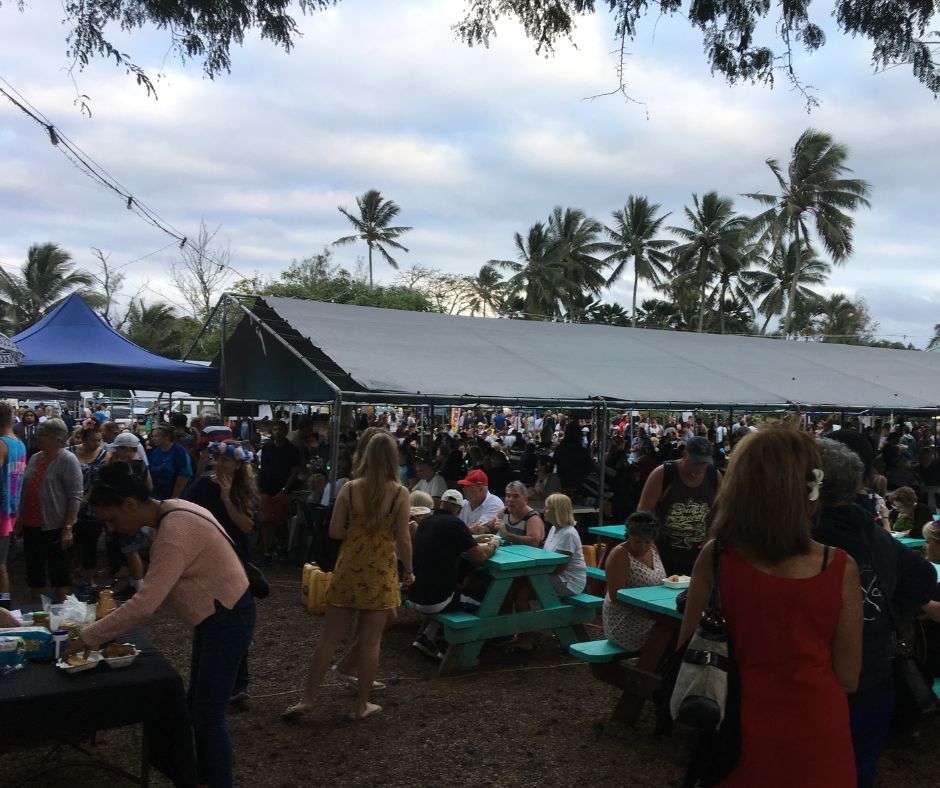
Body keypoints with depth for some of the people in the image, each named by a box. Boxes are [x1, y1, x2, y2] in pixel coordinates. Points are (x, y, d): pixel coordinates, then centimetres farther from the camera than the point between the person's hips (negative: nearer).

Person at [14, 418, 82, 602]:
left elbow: (75, 497, -16)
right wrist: (20, 520, 16)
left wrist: (68, 528, -20)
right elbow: (25, 491, 18)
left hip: (55, 527, -7)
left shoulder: (67, 460, -12)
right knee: (34, 569, 15)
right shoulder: (34, 458, 9)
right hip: (31, 525, 7)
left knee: (58, 570, 4)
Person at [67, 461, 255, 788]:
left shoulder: (175, 531, -27)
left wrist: (89, 636, -20)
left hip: (229, 619, -10)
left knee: (209, 715, 0)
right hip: (214, 616, 10)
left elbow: (145, 604, -29)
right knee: (197, 705, 19)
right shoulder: (170, 513, 3)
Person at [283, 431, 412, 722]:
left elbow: (334, 531, -4)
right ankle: (362, 705, 19)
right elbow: (403, 539, -9)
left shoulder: (350, 488, -5)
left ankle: (306, 699, 16)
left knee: (329, 638, 10)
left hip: (349, 567, 2)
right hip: (382, 571, -1)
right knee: (370, 642, 9)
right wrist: (408, 570, 6)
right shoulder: (400, 493, -10)